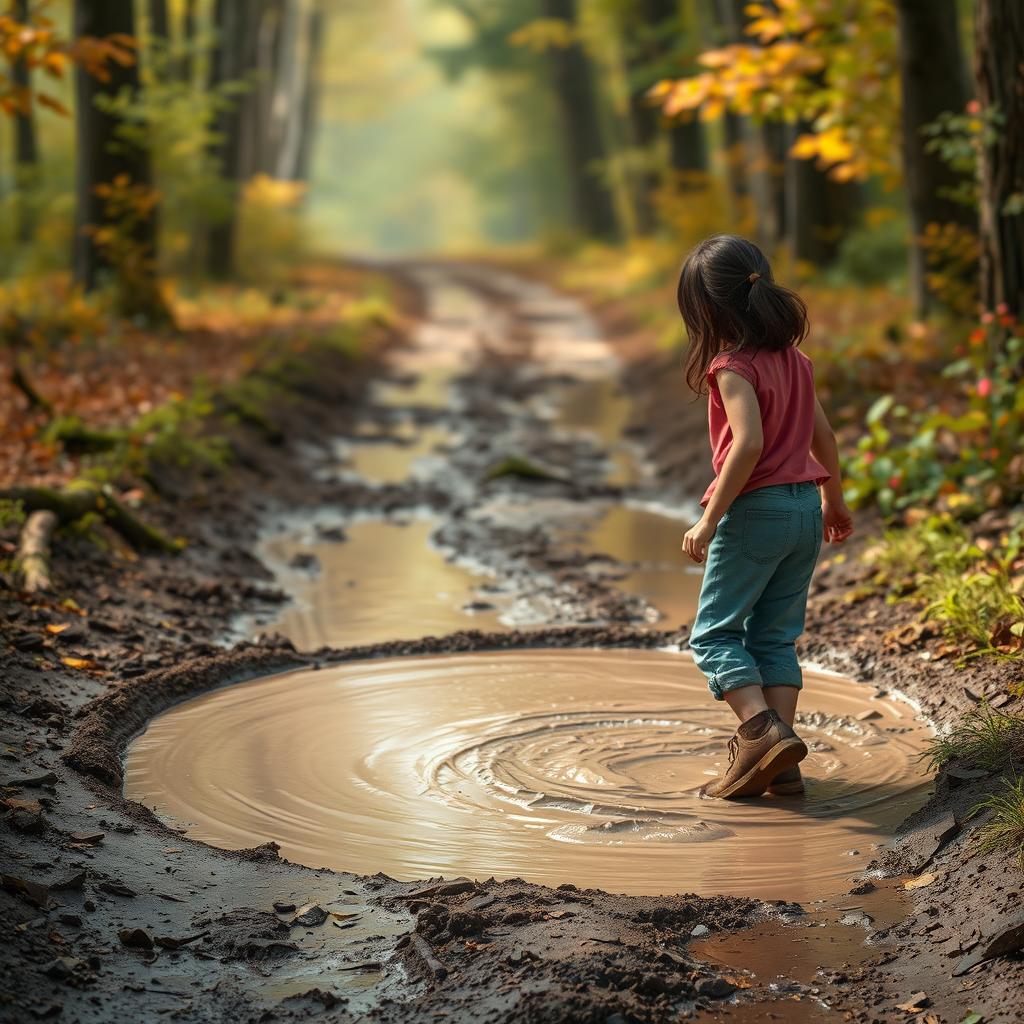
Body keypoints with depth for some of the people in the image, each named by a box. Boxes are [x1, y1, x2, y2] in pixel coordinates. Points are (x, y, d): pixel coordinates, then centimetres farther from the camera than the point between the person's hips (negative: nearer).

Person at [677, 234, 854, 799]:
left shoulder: (733, 367, -14)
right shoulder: (793, 358, 10)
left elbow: (749, 443, -24)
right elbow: (822, 434, 16)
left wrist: (710, 520, -20)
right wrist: (833, 500, 29)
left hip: (756, 509, -8)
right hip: (805, 507, 8)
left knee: (713, 633, 2)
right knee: (775, 638, 11)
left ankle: (763, 732, -14)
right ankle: (781, 760, 6)